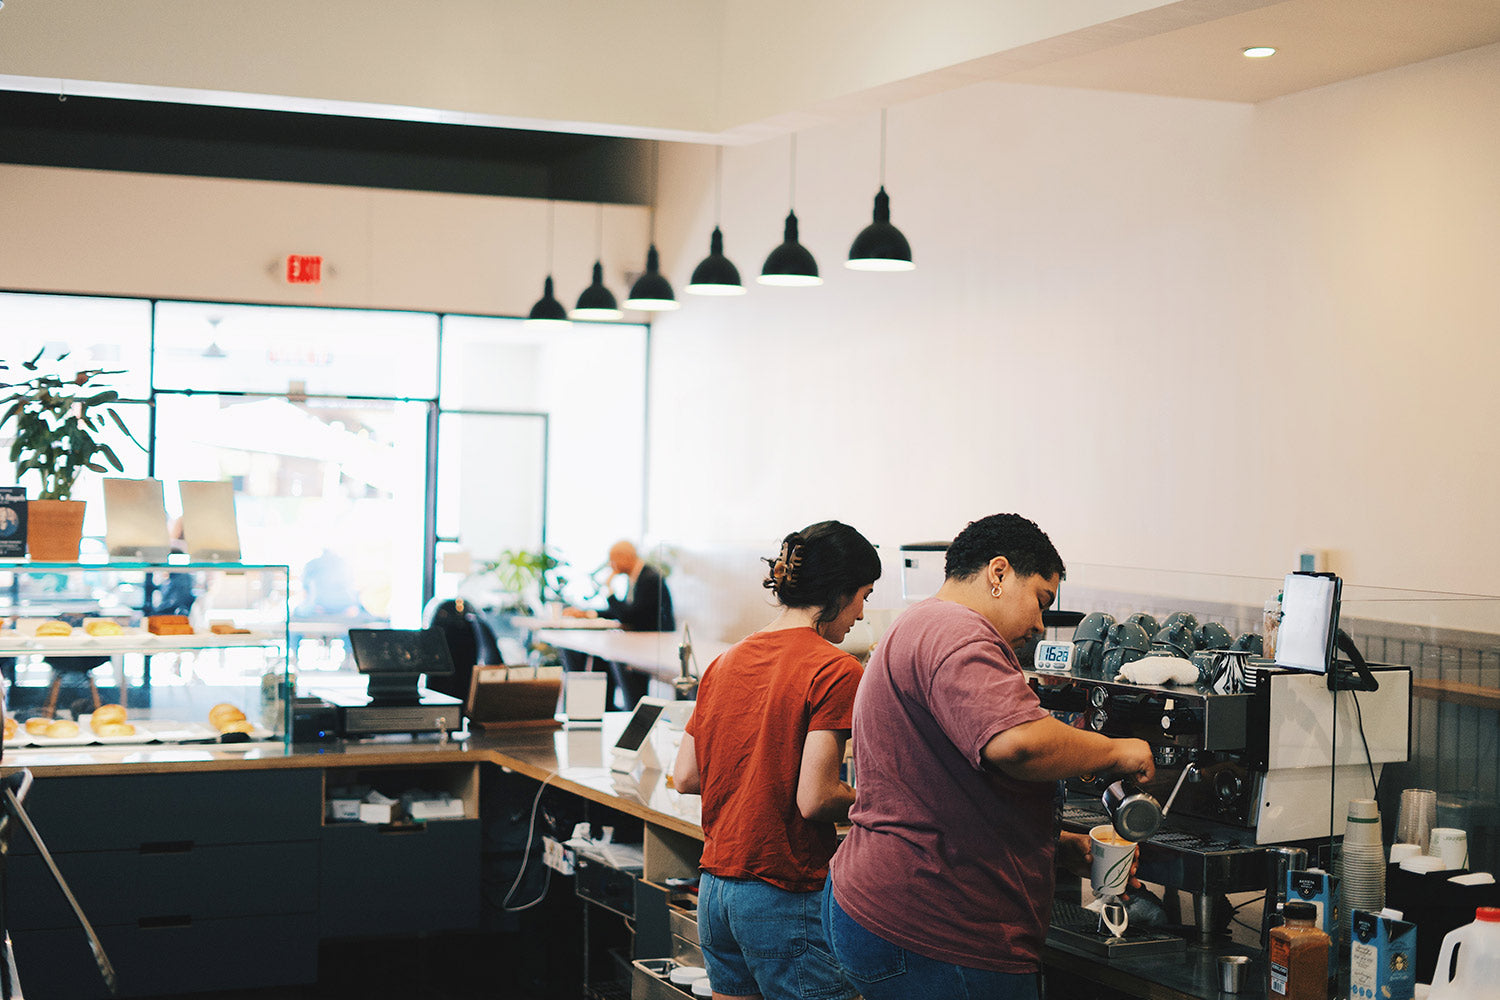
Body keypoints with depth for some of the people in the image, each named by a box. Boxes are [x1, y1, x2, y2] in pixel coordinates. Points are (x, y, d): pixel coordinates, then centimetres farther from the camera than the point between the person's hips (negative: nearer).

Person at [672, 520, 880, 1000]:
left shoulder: (726, 663, 9)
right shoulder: (835, 670, -13)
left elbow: (684, 776, 10)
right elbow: (815, 799, -18)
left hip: (714, 886, 8)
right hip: (787, 897, -7)